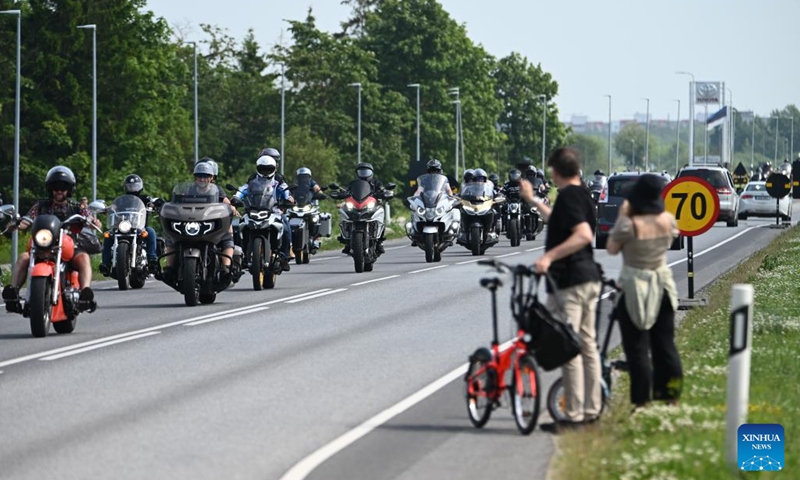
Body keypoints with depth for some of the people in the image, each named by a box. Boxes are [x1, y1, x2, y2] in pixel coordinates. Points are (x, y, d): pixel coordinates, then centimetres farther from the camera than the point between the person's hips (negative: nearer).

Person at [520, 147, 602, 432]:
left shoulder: (568, 197, -14)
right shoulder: (582, 195, 16)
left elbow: (584, 235, -28)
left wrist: (550, 256, -30)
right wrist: (533, 200, 47)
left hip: (568, 281, -10)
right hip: (589, 278, 10)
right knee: (588, 345, 13)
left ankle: (574, 416, -8)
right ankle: (592, 409, 19)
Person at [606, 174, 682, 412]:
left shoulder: (629, 224, -21)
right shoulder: (668, 220, -6)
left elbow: (612, 249, -7)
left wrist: (621, 217, -4)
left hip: (634, 288, -5)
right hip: (662, 286, 5)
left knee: (637, 347, 2)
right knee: (665, 343, 15)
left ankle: (641, 401, 2)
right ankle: (671, 395, 21)